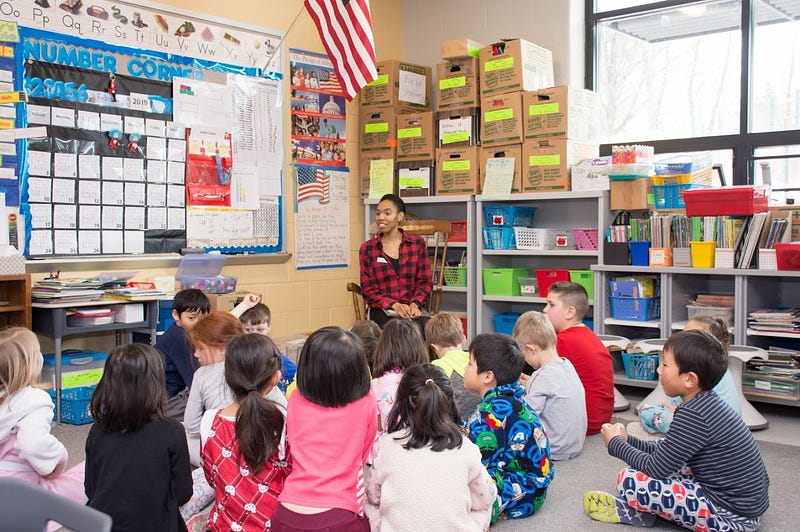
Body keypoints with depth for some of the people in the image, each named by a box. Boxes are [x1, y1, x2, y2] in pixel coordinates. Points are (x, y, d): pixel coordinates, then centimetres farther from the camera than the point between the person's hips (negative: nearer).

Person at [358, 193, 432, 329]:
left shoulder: (418, 243, 9)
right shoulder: (367, 249, 6)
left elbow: (425, 281, 9)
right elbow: (368, 289, 3)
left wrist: (415, 303, -12)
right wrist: (395, 305, -13)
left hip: (412, 309, 1)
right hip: (382, 311, -1)